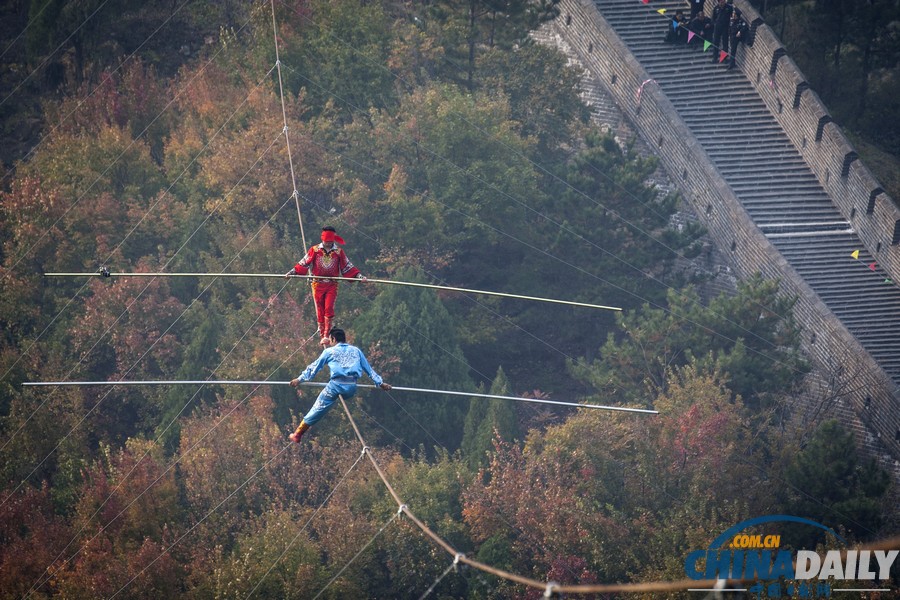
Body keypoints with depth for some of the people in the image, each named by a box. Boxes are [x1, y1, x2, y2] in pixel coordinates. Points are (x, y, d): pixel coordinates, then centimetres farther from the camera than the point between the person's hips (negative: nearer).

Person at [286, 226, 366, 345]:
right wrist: (292, 272, -6)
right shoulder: (315, 250, 5)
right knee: (320, 311, 3)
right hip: (318, 284, 1)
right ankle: (322, 336, 10)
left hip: (332, 285, -1)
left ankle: (327, 336, -15)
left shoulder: (339, 252, 7)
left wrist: (359, 276, 2)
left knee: (329, 309, -15)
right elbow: (303, 264, 5)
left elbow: (348, 267, 11)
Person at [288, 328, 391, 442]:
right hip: (352, 388, 2)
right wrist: (380, 382, 32)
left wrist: (300, 379, 22)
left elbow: (314, 367, 17)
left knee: (318, 408, 2)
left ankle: (297, 434, 5)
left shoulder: (329, 351, 13)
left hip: (336, 385, -2)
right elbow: (369, 369, 26)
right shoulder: (356, 351, 22)